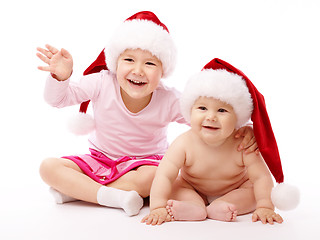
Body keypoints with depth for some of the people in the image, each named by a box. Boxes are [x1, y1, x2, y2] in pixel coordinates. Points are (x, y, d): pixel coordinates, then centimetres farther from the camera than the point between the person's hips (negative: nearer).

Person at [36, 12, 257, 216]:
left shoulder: (169, 101, -20)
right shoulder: (102, 84, -18)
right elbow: (57, 99, -12)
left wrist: (241, 130, -36)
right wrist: (61, 76, -35)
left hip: (145, 163, -1)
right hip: (99, 161, 2)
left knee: (151, 178, -37)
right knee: (49, 167, -17)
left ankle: (75, 190, -20)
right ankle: (113, 197, -28)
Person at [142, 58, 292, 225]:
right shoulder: (184, 144, -29)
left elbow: (261, 177, -27)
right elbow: (164, 176, -33)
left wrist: (265, 208, -40)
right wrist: (158, 208, -44)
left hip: (235, 190, 1)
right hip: (192, 190, 0)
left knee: (254, 190, -21)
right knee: (174, 185, -20)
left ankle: (219, 207, -32)